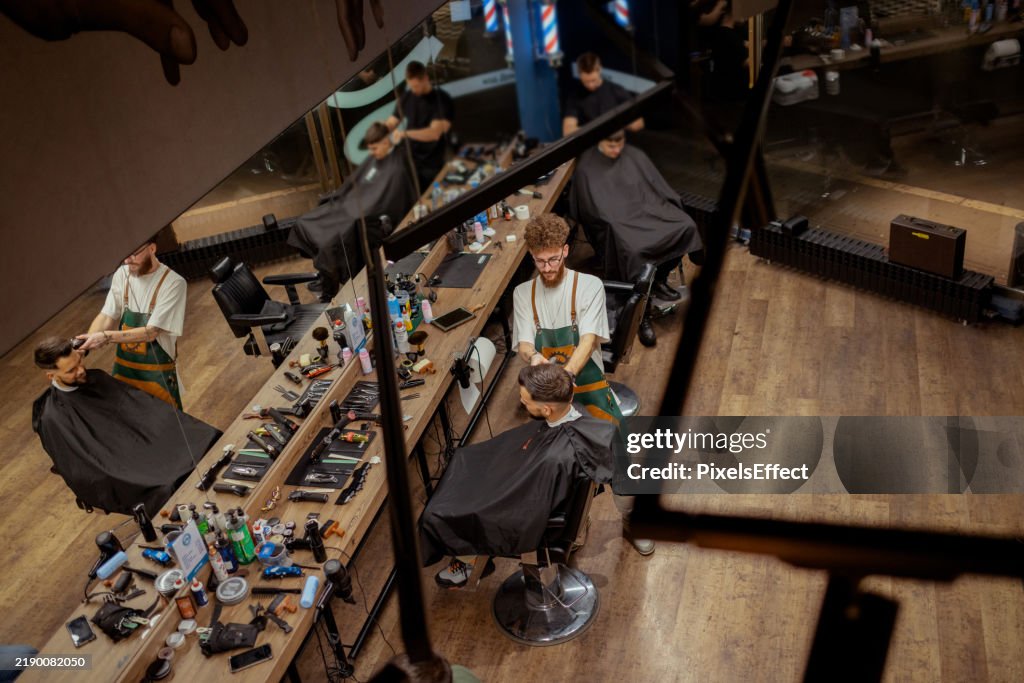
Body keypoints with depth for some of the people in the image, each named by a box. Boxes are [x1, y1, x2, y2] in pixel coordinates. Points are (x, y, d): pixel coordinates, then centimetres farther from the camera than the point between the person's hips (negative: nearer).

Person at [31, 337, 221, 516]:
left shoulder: (96, 379, 5)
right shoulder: (54, 419, -13)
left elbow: (143, 406, 5)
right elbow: (84, 472, -16)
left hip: (144, 448, 6)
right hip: (115, 477, -6)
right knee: (165, 490, -30)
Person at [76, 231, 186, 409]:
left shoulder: (173, 283, -19)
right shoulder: (122, 275, -2)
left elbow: (151, 332, -20)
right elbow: (106, 316, -3)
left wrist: (107, 337, -27)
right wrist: (85, 344, -19)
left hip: (158, 373, -4)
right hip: (123, 368, 5)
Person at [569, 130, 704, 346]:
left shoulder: (635, 156, 10)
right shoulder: (587, 166, -3)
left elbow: (658, 187, 13)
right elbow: (590, 208, -6)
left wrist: (674, 213, -1)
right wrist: (616, 224, -16)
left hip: (647, 209, 5)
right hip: (616, 222, -5)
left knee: (686, 226, -21)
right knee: (633, 251, -37)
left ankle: (659, 280, -1)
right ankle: (643, 316, -25)